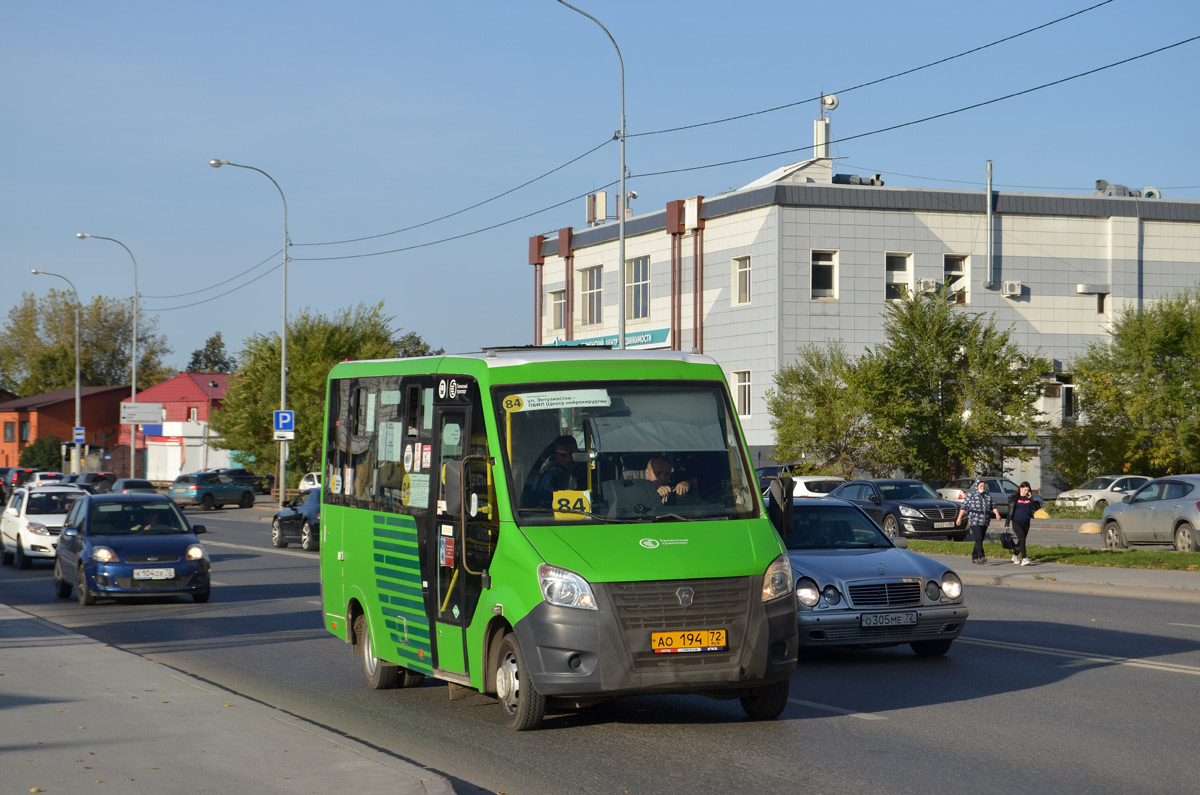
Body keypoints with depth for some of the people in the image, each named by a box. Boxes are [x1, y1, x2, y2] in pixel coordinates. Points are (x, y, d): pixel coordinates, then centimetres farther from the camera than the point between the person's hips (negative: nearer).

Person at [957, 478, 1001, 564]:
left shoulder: (988, 496, 13)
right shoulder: (971, 495, -1)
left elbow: (993, 506, 10)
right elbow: (964, 507, -2)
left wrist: (997, 514, -9)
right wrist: (959, 517, -8)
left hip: (985, 522, 5)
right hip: (974, 521, -5)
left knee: (980, 540, 8)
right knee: (978, 539, -17)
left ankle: (974, 557, 17)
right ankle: (981, 557, -25)